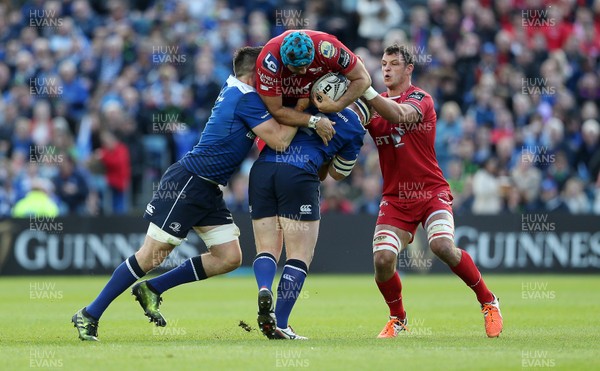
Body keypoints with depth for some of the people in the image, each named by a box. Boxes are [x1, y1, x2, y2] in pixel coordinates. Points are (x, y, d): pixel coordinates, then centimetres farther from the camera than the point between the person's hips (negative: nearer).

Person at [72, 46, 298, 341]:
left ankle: (152, 289, 11)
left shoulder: (233, 90, 12)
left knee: (229, 258, 2)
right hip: (187, 182, -10)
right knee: (152, 255, -9)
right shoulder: (247, 99, -15)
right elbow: (280, 140, -20)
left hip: (208, 191, 10)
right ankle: (90, 314, -1)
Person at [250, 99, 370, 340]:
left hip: (261, 167, 4)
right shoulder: (355, 129, 14)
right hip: (299, 174, -4)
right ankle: (280, 325, -6)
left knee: (266, 248, 12)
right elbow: (338, 174, 24)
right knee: (300, 255, 3)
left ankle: (264, 289, -20)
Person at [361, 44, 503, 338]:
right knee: (382, 259, -16)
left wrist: (364, 88, -34)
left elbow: (399, 114, -26)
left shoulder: (420, 98, -4)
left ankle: (488, 302, -4)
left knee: (443, 247, -26)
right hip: (395, 198, 4)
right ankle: (397, 317, 11)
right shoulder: (375, 106, 13)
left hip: (431, 192, -4)